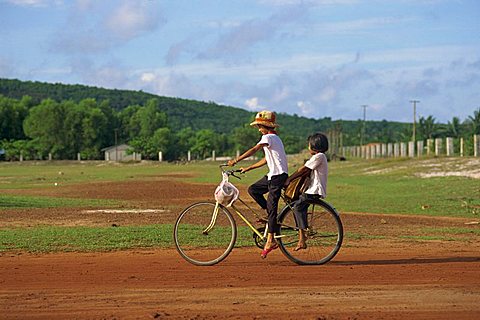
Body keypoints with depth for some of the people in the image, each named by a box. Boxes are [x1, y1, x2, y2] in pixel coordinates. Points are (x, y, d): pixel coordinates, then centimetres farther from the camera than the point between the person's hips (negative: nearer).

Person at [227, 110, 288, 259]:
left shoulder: (268, 137, -11)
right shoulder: (274, 138, 19)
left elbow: (254, 149, -25)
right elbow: (266, 160, 21)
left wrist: (236, 160, -28)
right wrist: (247, 169, 18)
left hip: (278, 175, -10)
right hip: (273, 175, 10)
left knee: (271, 207, -9)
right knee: (253, 190, 8)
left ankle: (271, 240, -7)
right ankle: (272, 217, 9)